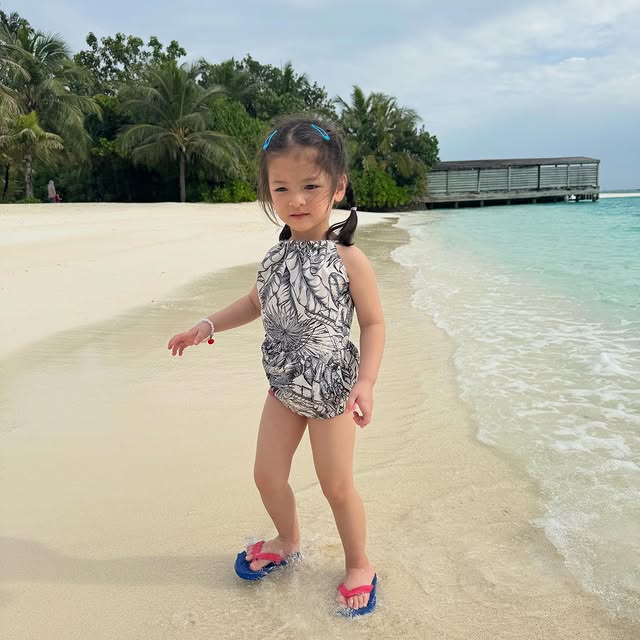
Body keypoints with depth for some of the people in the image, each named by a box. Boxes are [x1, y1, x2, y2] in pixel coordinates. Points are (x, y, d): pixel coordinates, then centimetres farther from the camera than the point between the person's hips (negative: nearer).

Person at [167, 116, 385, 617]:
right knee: (267, 474, 12)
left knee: (337, 485, 5)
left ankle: (358, 565, 31)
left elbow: (373, 322, -12)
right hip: (284, 387, 5)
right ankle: (288, 542, 41)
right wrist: (208, 326, 5)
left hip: (332, 388, -5)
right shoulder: (277, 255, 0)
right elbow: (257, 302, 16)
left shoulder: (348, 259, -16)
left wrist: (365, 380, -22)